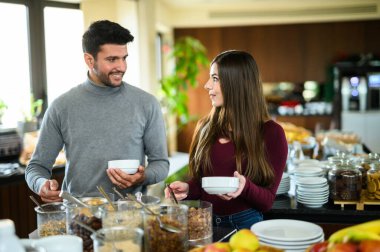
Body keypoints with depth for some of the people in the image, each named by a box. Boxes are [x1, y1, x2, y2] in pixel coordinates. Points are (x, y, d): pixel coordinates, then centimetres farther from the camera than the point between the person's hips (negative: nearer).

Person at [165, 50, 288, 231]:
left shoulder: (271, 133, -4)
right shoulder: (205, 127, 8)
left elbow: (267, 201, -3)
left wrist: (245, 187, -23)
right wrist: (187, 189, -4)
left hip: (244, 224, -3)